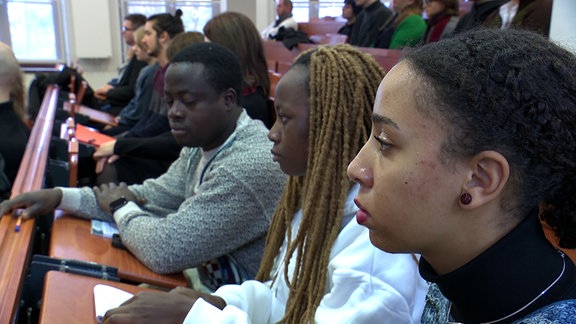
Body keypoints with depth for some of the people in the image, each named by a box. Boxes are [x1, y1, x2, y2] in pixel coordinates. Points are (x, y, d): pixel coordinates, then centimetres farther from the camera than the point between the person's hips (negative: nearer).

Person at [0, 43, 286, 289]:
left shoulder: (251, 165, -30)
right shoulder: (204, 143, 1)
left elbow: (165, 249, -29)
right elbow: (155, 197, 7)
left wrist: (121, 208, -9)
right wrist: (60, 196, -5)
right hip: (203, 280, 7)